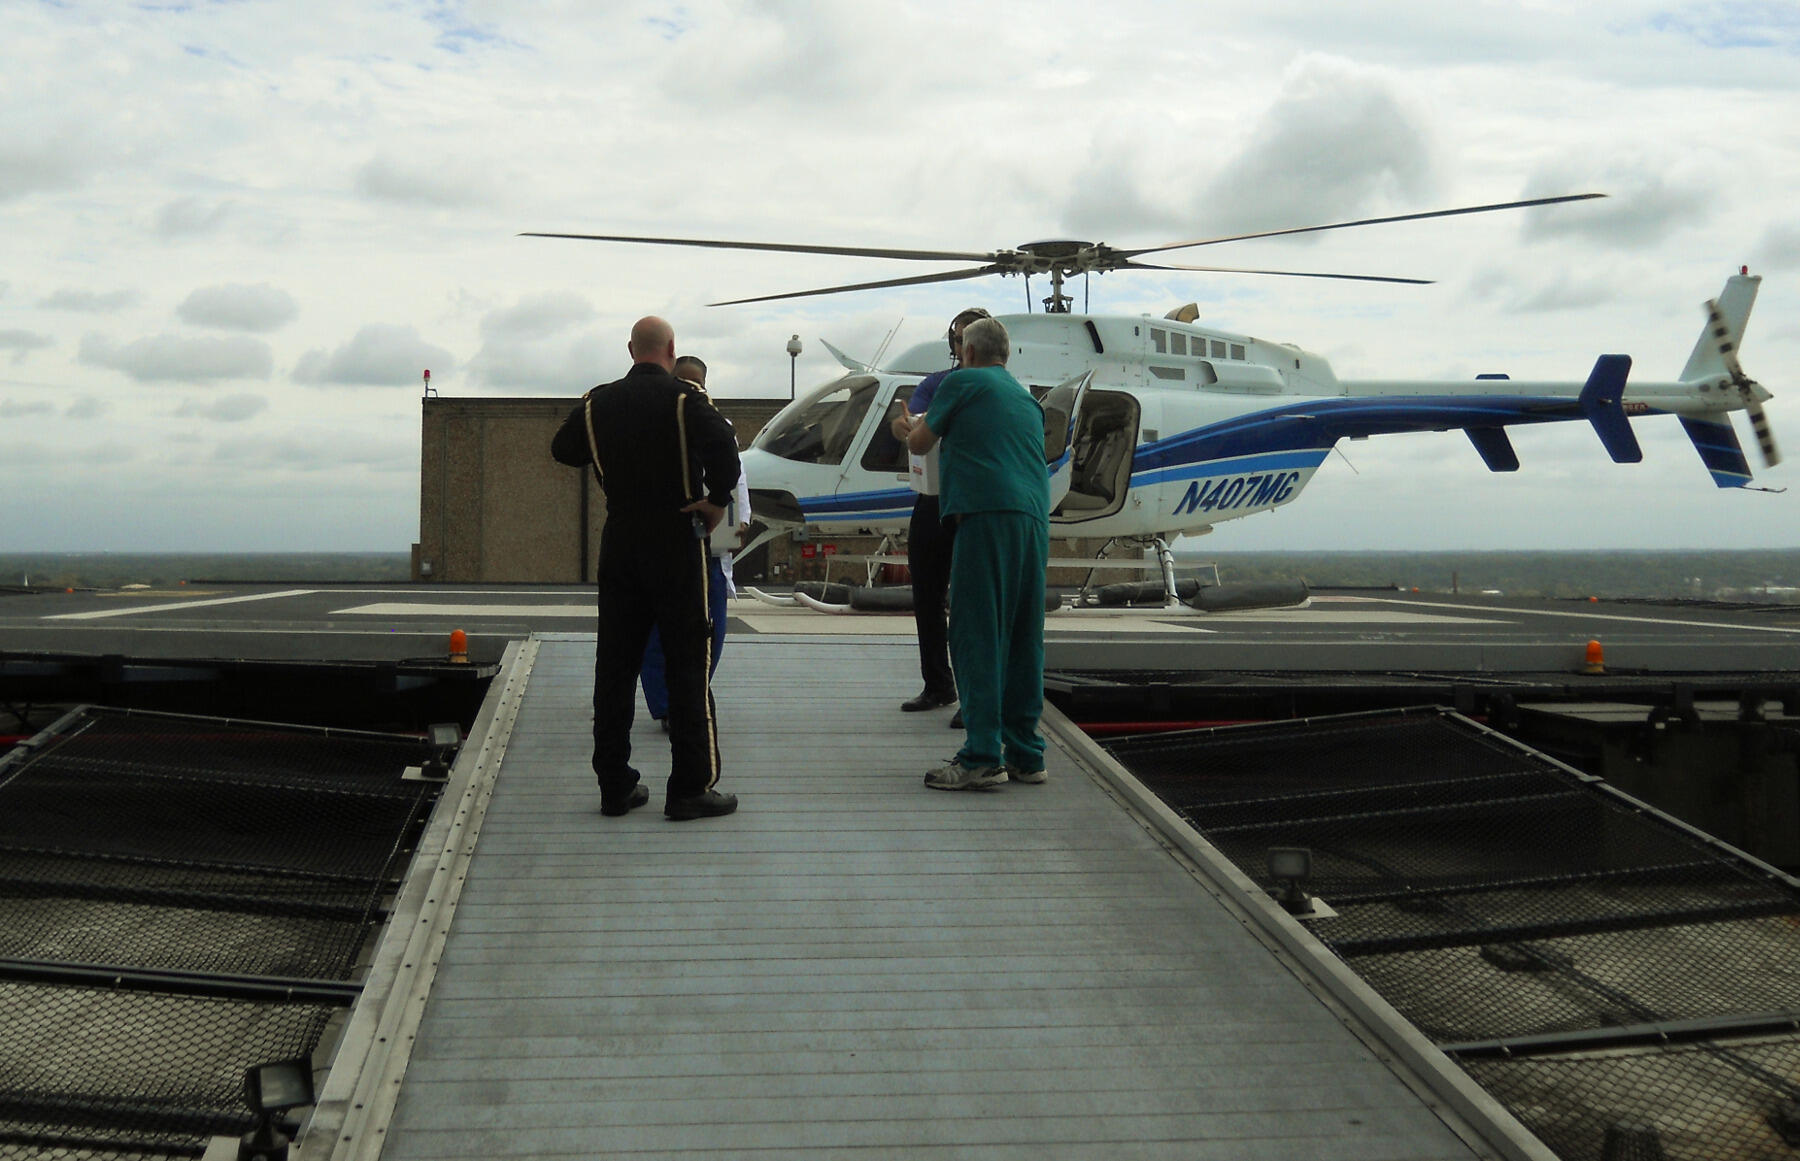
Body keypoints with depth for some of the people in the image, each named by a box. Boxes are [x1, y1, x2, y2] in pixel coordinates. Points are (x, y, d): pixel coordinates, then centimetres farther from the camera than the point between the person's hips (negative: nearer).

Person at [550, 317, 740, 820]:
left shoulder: (598, 402, 5)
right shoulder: (684, 400, -10)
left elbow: (563, 449, 17)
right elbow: (723, 445, -26)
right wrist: (717, 501, -13)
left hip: (619, 541, 5)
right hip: (676, 539, -5)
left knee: (614, 664, 9)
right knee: (687, 664, 0)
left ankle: (615, 786, 12)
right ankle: (691, 788, 0)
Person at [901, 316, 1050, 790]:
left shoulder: (961, 383, 7)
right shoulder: (1027, 398, 25)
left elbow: (919, 443, 14)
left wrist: (916, 425, 37)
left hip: (988, 515, -7)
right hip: (1035, 518, 7)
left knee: (977, 636, -8)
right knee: (1023, 639, 10)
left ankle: (983, 756, -14)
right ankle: (1025, 754, 12)